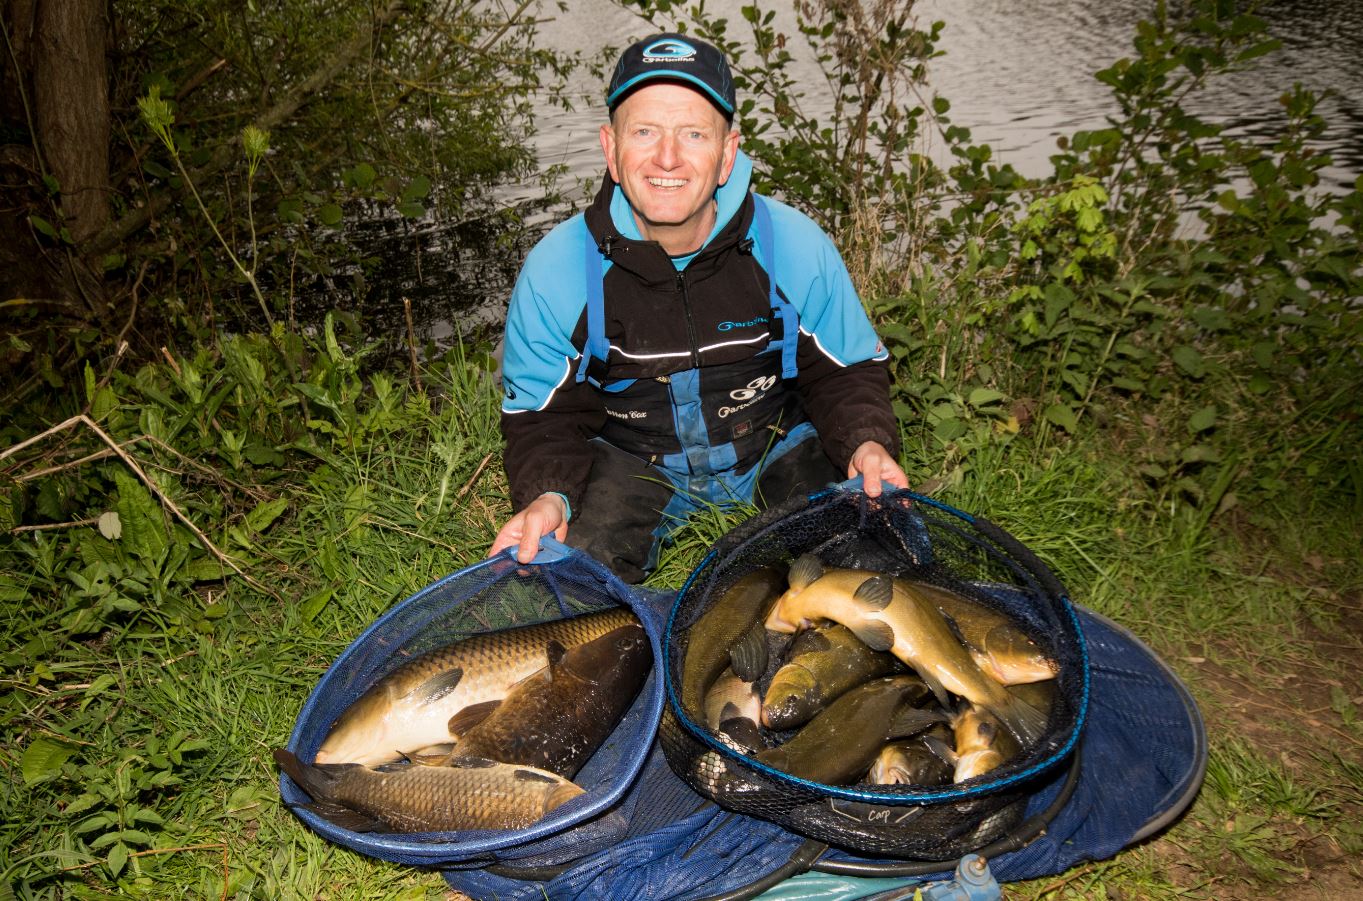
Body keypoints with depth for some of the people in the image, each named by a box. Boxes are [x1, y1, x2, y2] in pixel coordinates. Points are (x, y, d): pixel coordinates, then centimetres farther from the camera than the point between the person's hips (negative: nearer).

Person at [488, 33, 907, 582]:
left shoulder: (797, 247, -16)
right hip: (633, 461, 0)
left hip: (779, 446, 1)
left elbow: (847, 371, -3)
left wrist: (865, 443, -24)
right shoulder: (554, 270, -17)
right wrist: (549, 496, -29)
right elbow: (544, 416, -8)